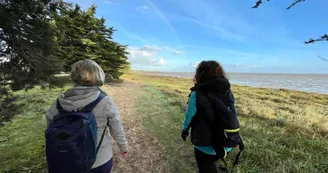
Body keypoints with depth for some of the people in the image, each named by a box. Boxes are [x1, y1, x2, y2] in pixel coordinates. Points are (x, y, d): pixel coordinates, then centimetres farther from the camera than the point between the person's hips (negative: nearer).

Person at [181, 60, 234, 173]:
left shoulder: (197, 93, -18)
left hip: (205, 146, -5)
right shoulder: (227, 91, -4)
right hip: (226, 145, 5)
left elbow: (189, 115, -8)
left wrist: (184, 129, 12)